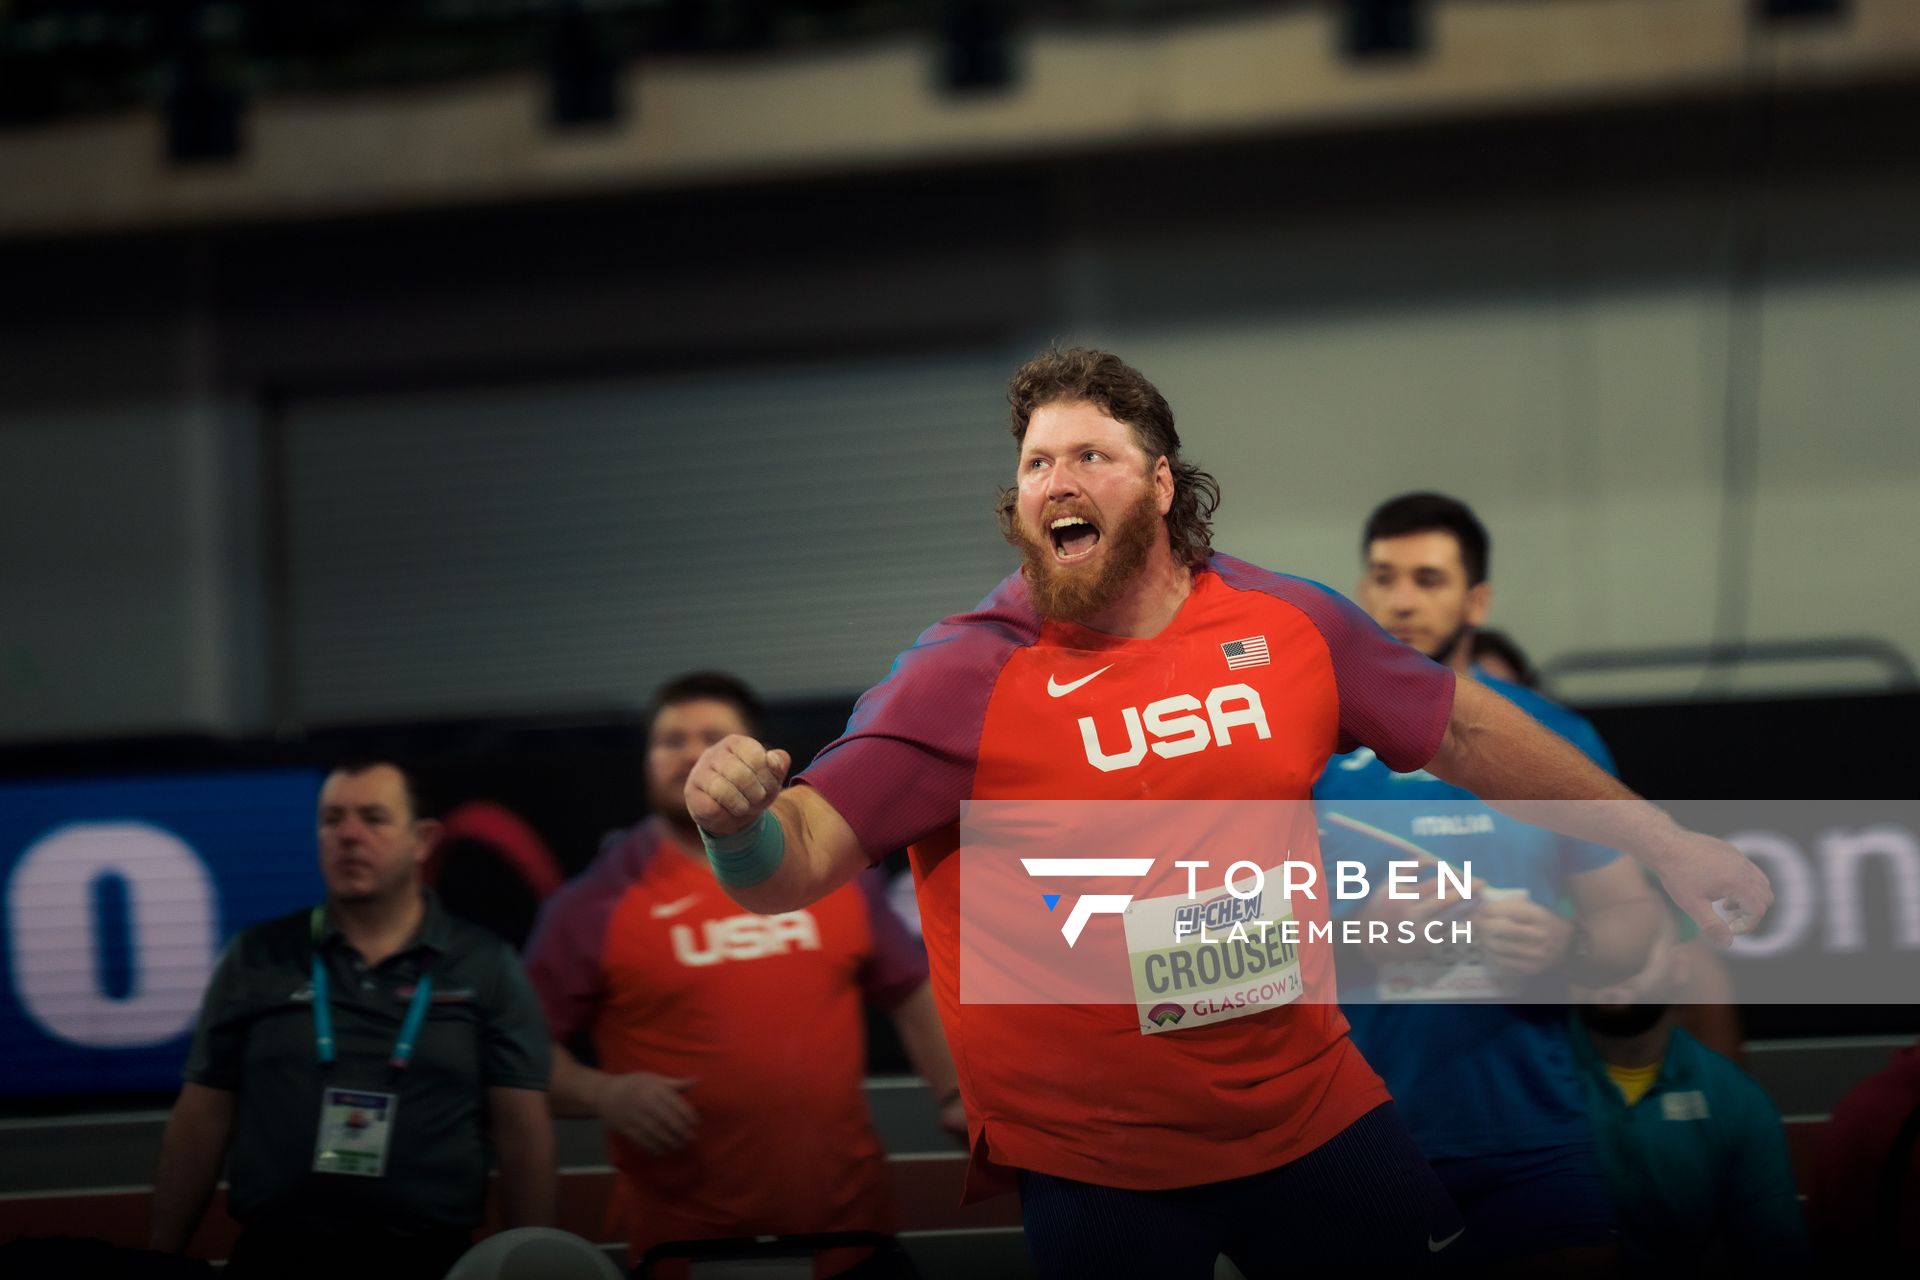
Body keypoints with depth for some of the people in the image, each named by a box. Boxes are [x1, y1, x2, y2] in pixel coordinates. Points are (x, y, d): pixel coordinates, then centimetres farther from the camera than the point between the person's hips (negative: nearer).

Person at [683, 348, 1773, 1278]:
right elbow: (799, 861, -18)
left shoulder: (1292, 625, -1)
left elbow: (1466, 731, 12)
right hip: (1095, 1173, -3)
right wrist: (743, 824, -42)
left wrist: (1666, 846, 15)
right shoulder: (964, 679, -12)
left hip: (1312, 1111, 4)